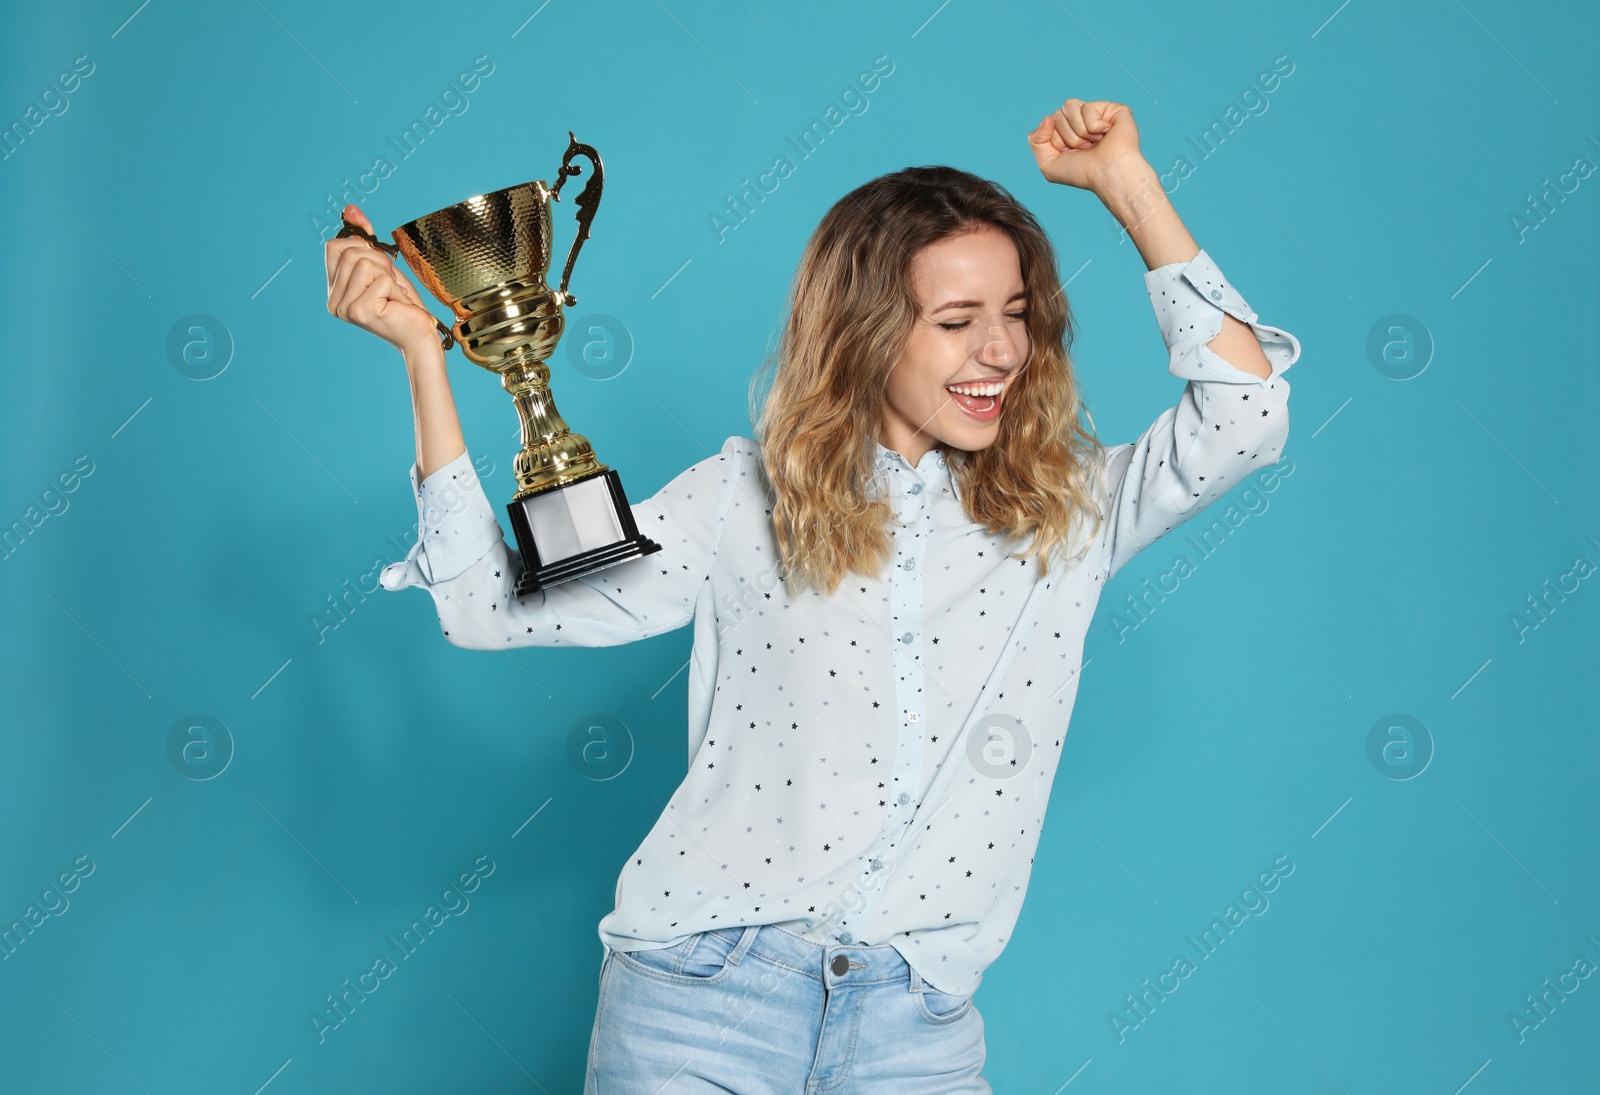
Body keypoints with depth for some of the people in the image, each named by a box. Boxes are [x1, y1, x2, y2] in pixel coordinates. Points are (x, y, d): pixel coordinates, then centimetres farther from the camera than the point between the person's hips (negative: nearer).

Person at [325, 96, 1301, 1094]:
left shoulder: (1069, 513, 4)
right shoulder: (744, 500, 1)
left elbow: (1243, 413, -8)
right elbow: (494, 604, -1)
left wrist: (1126, 183, -6)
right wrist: (421, 348, -5)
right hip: (704, 987, -1)